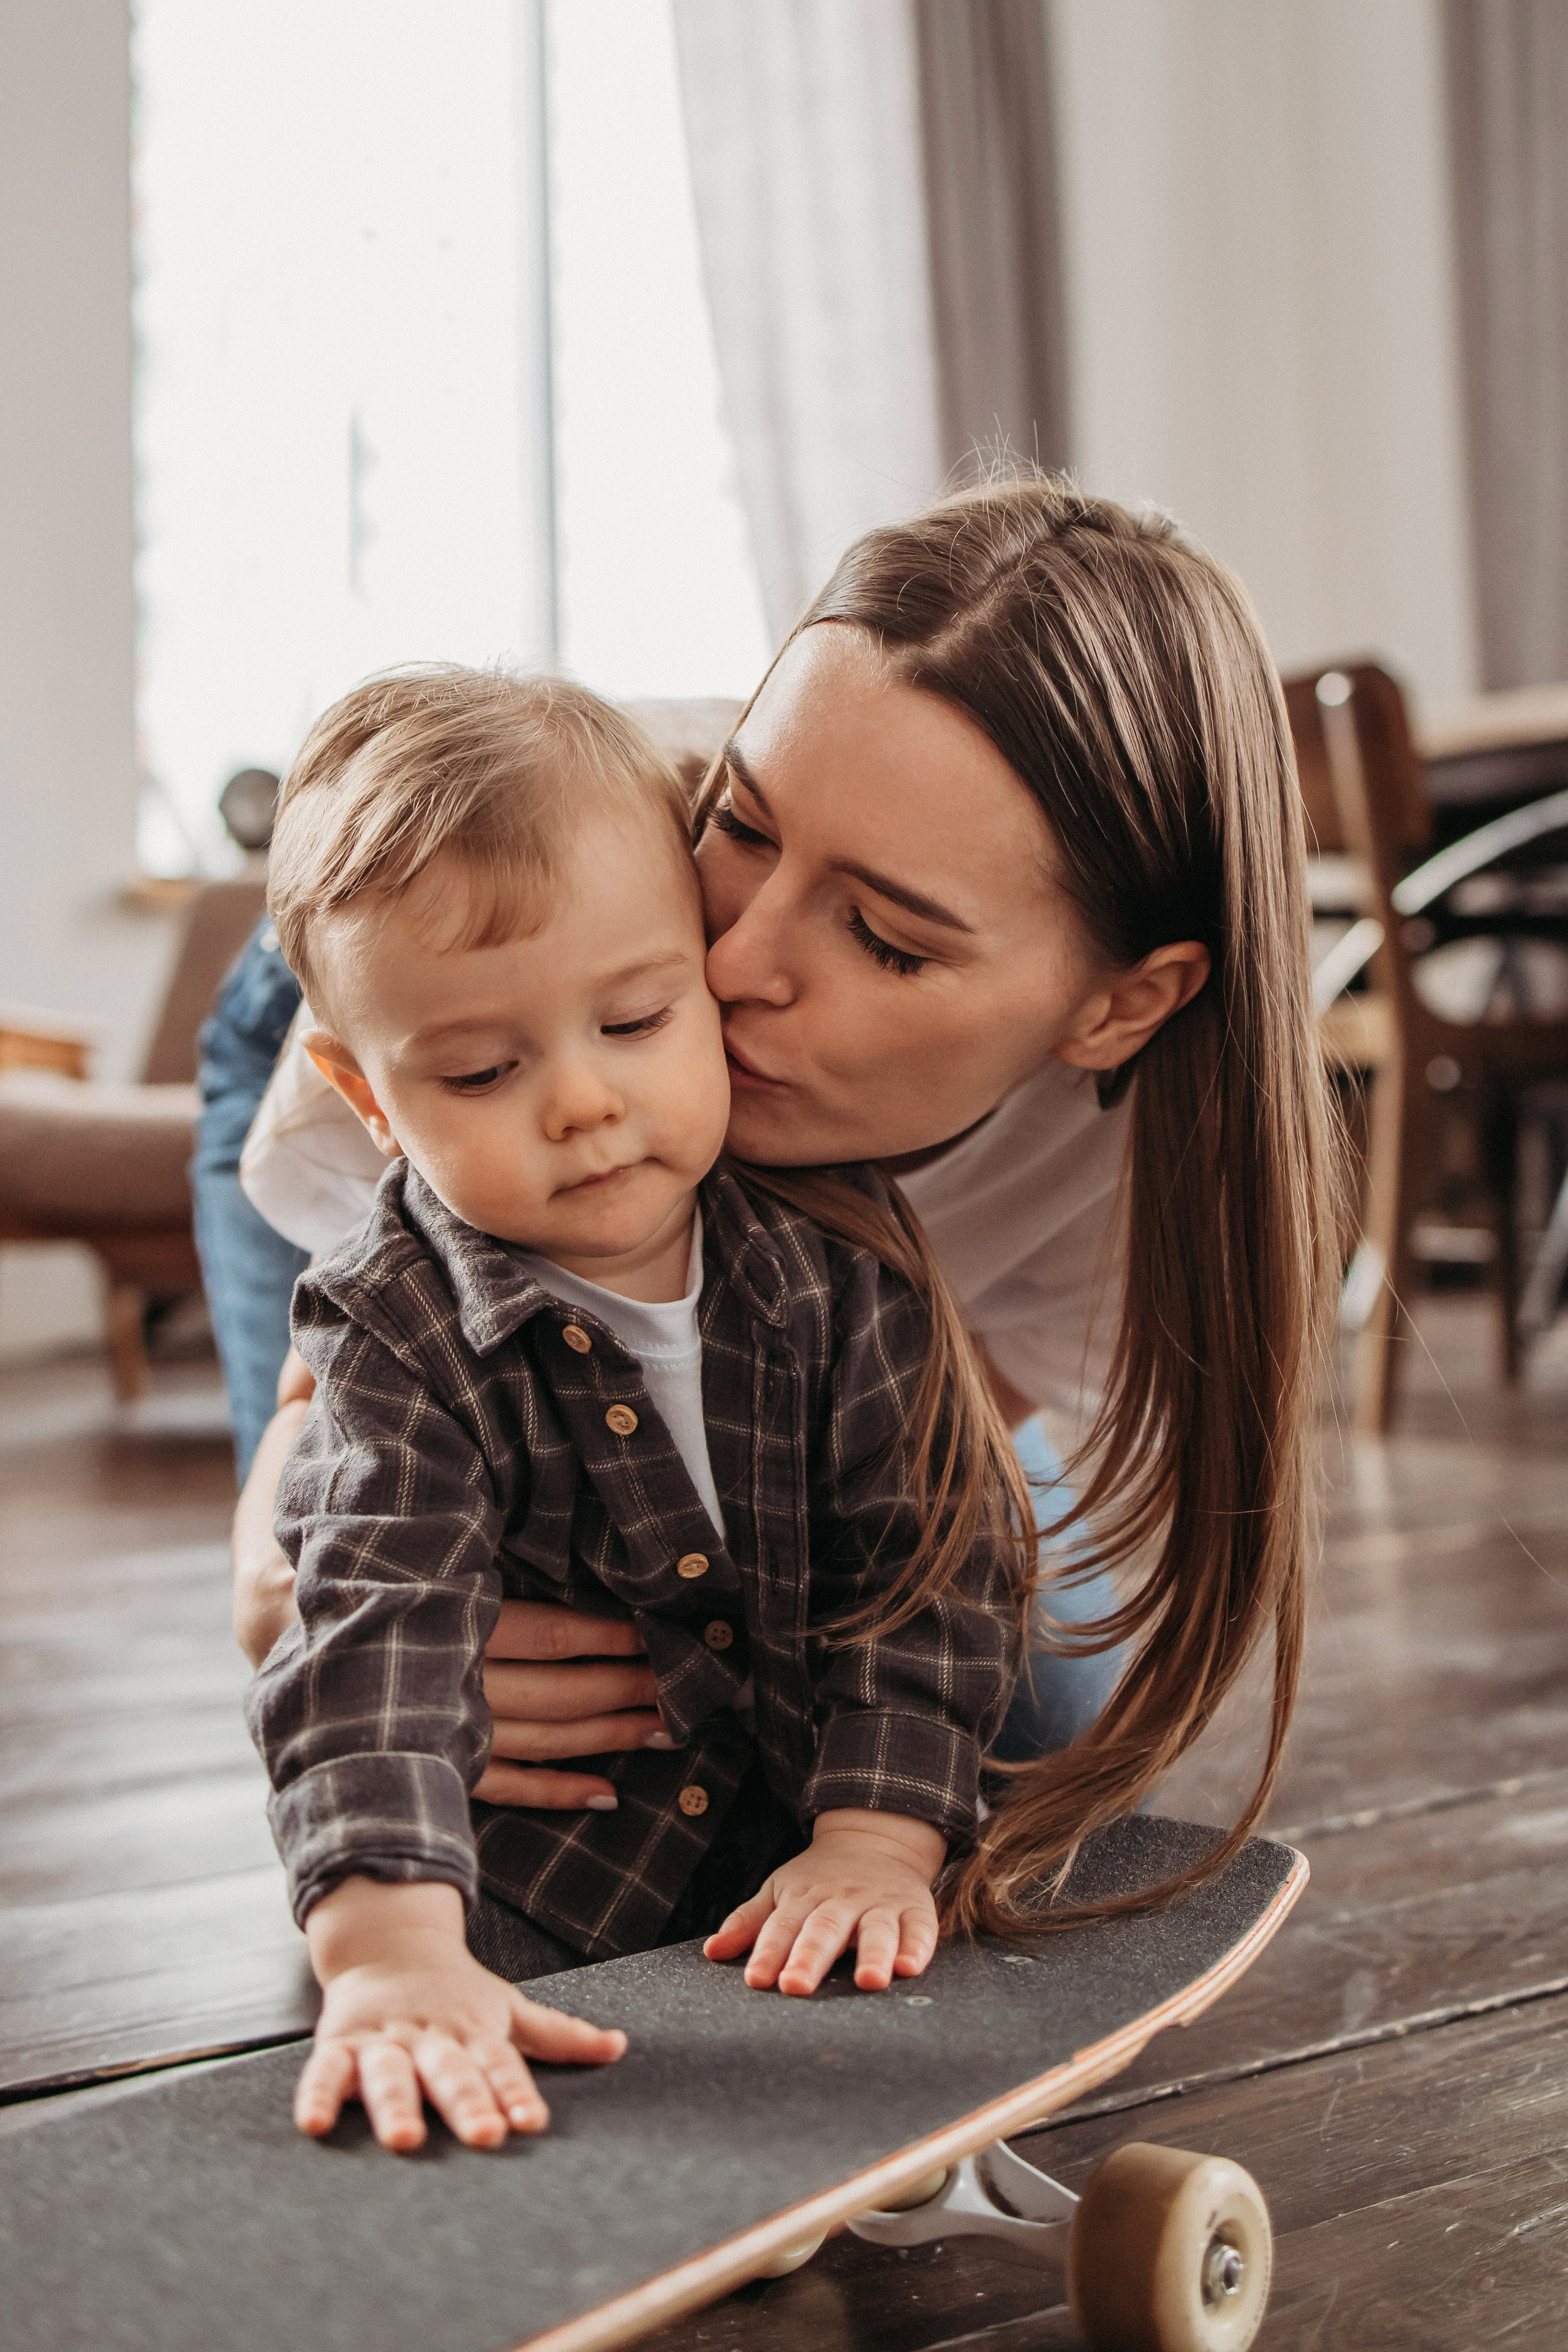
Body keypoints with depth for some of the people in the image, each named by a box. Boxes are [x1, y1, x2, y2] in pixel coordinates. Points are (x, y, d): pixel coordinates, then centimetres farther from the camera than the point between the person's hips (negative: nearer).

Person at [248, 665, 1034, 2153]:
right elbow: (374, 1644, -27)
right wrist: (391, 1949, -43)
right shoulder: (400, 1344, -14)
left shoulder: (837, 1257, -7)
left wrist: (877, 1841, -18)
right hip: (525, 1928, -3)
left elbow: (931, 1558, -5)